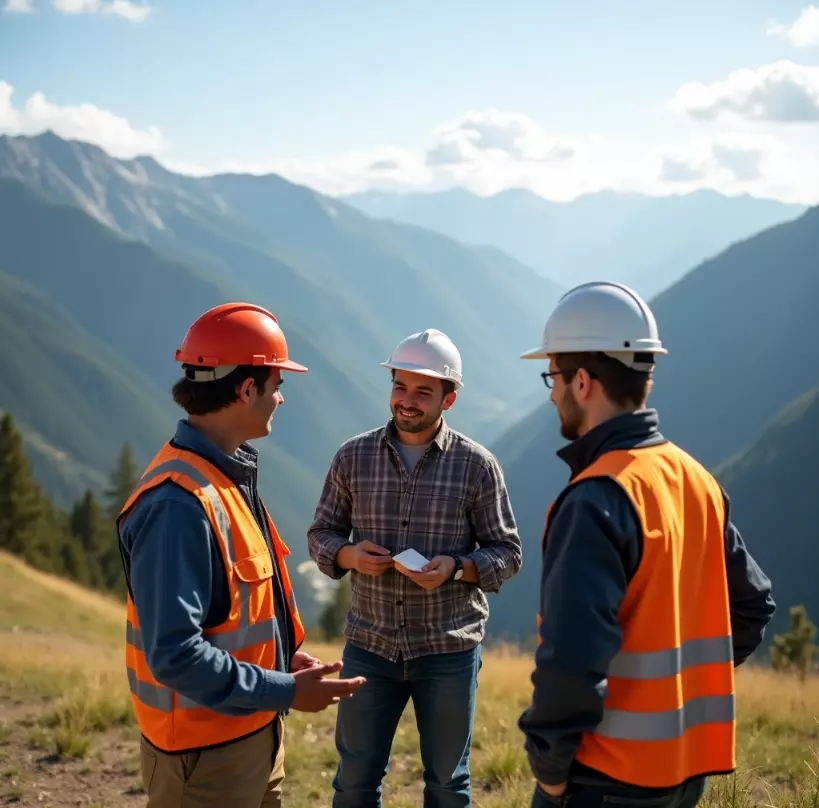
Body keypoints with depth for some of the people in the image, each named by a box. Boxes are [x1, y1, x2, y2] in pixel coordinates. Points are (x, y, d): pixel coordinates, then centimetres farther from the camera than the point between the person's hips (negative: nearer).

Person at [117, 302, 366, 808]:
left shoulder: (229, 474, 7)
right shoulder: (178, 501, -26)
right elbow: (174, 653, -29)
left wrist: (284, 658, 9)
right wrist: (285, 692, -24)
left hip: (253, 731, 10)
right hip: (206, 750, -10)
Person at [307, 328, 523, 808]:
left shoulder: (477, 465, -5)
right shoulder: (354, 457, 0)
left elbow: (508, 553, -1)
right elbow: (321, 534, 8)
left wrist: (456, 568, -20)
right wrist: (349, 555, -15)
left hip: (450, 649, -1)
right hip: (370, 645, 2)